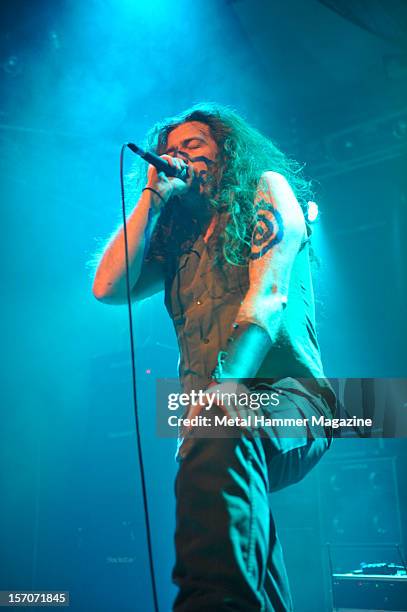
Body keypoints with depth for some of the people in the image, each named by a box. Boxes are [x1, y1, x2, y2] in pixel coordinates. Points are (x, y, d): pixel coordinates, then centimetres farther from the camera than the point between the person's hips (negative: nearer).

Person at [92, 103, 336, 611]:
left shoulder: (266, 186, 10)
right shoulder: (176, 234, 25)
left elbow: (269, 288, -8)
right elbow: (108, 287, 10)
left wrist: (226, 381, -23)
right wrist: (152, 197, 13)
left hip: (283, 391, -5)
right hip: (212, 411, 5)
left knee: (221, 436, -37)